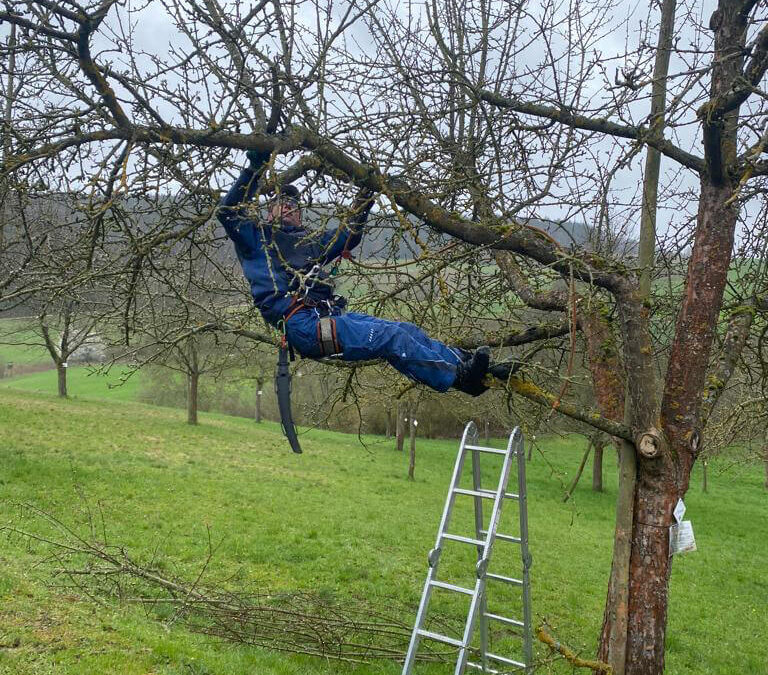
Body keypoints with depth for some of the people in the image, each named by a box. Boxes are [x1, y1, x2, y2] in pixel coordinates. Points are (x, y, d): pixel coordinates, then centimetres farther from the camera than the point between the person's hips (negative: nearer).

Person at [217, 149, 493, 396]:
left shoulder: (310, 240, 33)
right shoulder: (258, 235, 15)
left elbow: (349, 236, 42)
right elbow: (229, 211, -2)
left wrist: (363, 200, 32)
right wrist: (254, 170, -9)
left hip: (331, 316, 8)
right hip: (302, 325, -8)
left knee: (407, 331, -6)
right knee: (390, 337, -21)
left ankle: (461, 359, -10)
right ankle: (457, 377, -23)